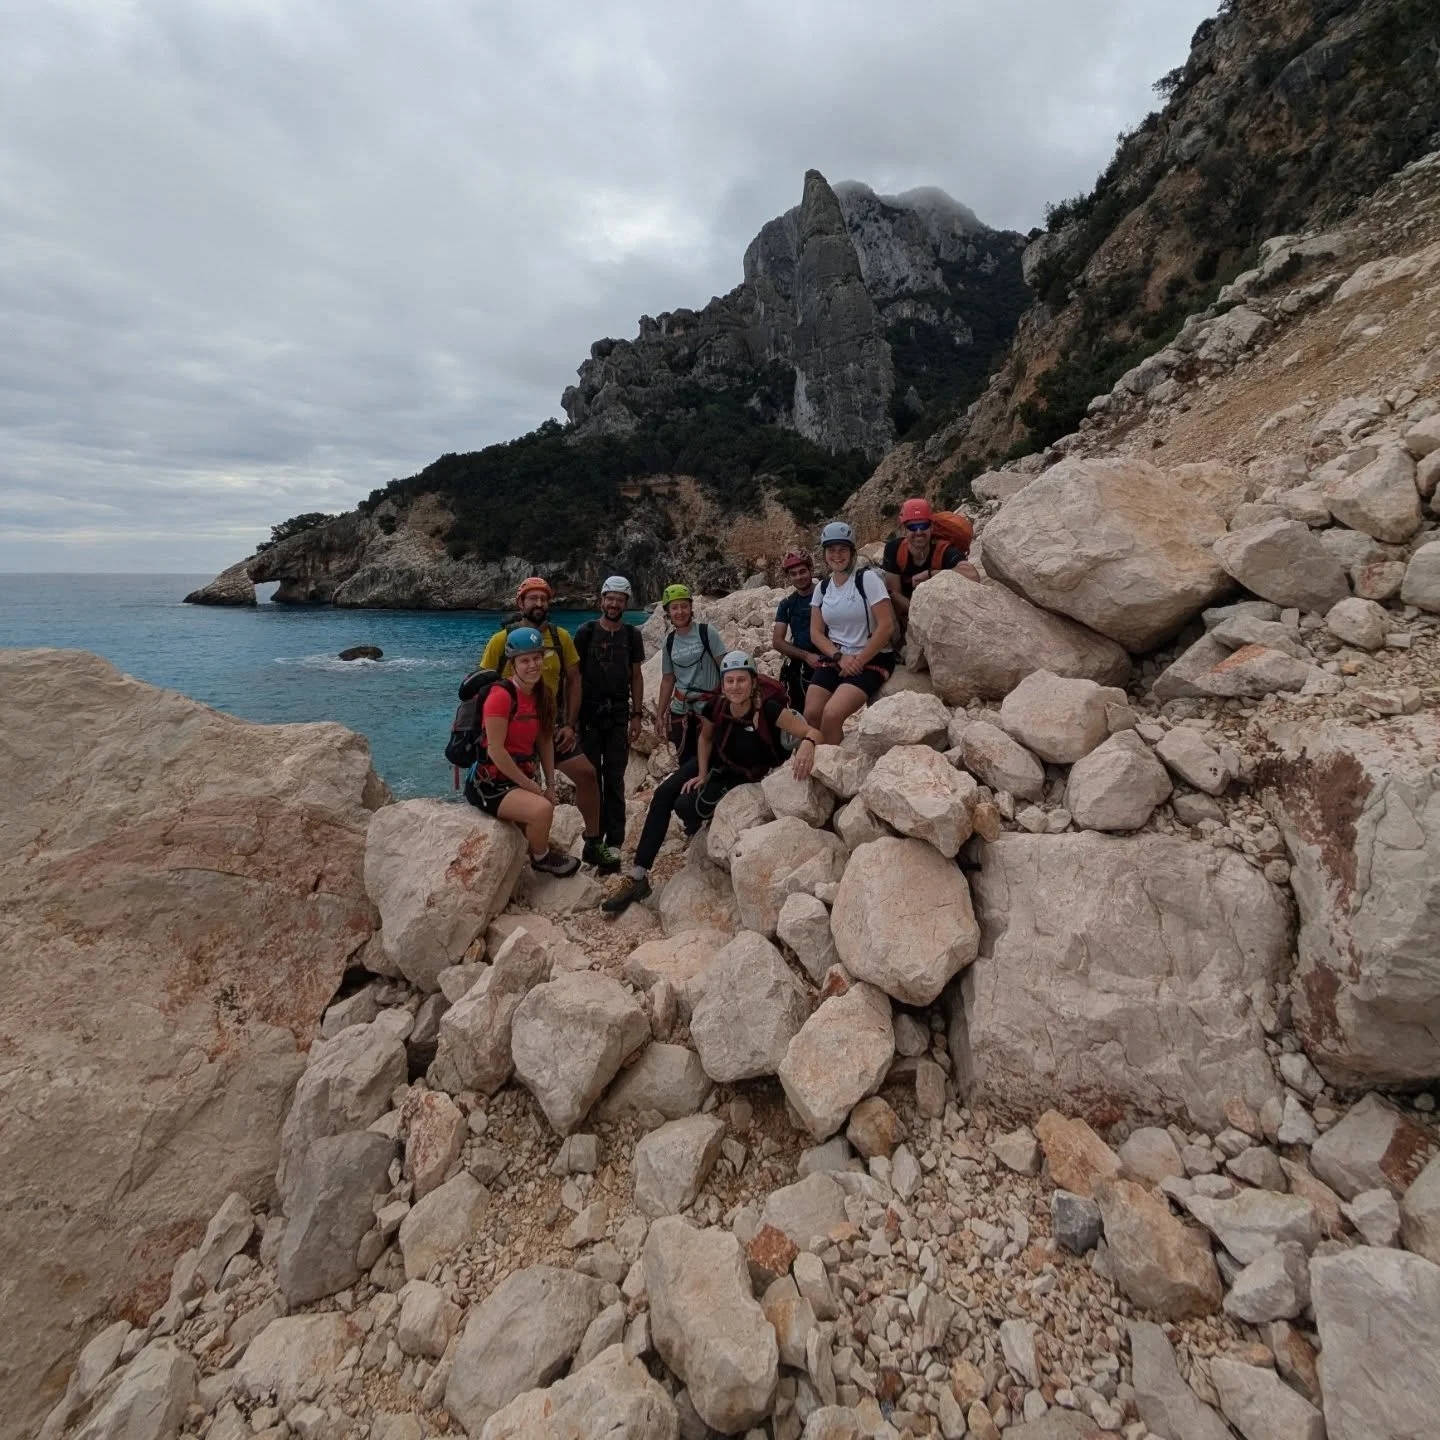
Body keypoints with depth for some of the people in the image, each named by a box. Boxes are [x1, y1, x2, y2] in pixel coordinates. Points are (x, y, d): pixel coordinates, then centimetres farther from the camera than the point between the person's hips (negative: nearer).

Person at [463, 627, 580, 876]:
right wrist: (531, 786, -16)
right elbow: (495, 750, -22)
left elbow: (545, 741, 8)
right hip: (490, 783, -9)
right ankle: (541, 858, 3)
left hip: (521, 778, 9)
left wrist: (550, 785, 2)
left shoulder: (542, 695, 3)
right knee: (542, 809, -26)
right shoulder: (501, 695, -22)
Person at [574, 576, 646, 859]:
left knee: (615, 777, 3)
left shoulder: (632, 635, 5)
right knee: (591, 775, 4)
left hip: (618, 713, 1)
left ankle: (614, 838, 9)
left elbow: (636, 677, 8)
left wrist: (636, 715, 3)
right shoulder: (586, 632, -1)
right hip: (589, 712, -1)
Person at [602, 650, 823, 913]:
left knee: (687, 806, -19)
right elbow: (705, 738, 2)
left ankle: (701, 835, 23)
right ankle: (638, 877, -7)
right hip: (716, 763, 4)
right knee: (663, 795, -12)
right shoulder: (716, 707, -19)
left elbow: (812, 731, -34)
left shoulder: (768, 709, -32)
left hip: (749, 776, -4)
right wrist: (702, 774, -6)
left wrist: (807, 744, -57)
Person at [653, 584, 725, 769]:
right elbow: (667, 680, 13)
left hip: (708, 705, -4)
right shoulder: (669, 641, 7)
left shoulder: (707, 632, -6)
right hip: (680, 708, 4)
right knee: (685, 760, 8)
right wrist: (659, 715, 13)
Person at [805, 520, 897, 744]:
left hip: (871, 660, -5)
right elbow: (816, 633, 6)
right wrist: (839, 657, -11)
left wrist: (859, 660, -12)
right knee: (811, 714, -15)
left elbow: (887, 626, -13)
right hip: (834, 659, 5)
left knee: (832, 714, -24)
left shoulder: (867, 579, -8)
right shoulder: (822, 588, 9)